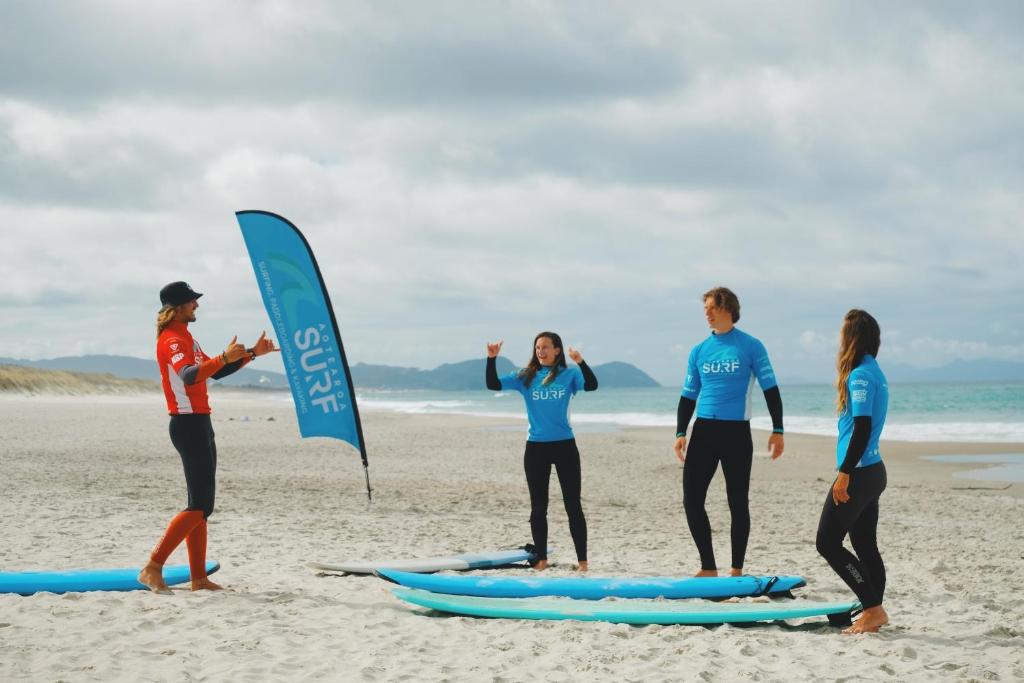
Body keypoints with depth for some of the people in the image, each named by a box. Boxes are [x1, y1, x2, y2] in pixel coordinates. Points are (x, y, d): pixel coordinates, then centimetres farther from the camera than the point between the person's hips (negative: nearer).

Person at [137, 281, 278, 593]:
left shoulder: (185, 337, 19)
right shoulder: (173, 340, -14)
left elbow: (215, 372, 29)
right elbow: (188, 376, -33)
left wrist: (251, 353, 25)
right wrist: (224, 358, -45)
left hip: (198, 424, 11)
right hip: (188, 424, -11)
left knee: (201, 505, 9)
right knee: (200, 506, -12)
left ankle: (199, 578, 11)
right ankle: (153, 568, -14)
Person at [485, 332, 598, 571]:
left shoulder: (569, 375, -1)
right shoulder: (525, 377, 4)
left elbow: (591, 385, -18)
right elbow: (493, 385, -1)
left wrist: (581, 362, -33)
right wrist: (491, 359, -15)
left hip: (565, 446, -2)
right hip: (535, 448, 2)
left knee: (573, 505, -1)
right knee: (538, 507, 7)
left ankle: (582, 560, 2)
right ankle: (541, 559, 16)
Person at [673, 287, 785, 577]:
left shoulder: (751, 347, -2)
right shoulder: (699, 351, 10)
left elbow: (771, 390, -1)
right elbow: (688, 396, 15)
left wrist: (777, 430, -7)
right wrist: (680, 433, 6)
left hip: (736, 432, -4)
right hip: (703, 431, 4)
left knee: (738, 503, 2)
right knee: (691, 500, -2)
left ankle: (737, 570, 11)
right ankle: (708, 568, 8)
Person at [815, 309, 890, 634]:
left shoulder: (860, 375, -16)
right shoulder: (875, 373, 13)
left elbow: (862, 427, -22)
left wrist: (844, 473, -21)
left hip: (859, 471, -10)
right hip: (873, 470, 10)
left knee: (828, 542, -5)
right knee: (865, 545, 12)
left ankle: (873, 609, -6)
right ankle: (874, 612, 14)